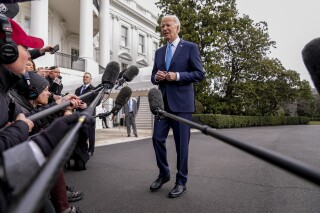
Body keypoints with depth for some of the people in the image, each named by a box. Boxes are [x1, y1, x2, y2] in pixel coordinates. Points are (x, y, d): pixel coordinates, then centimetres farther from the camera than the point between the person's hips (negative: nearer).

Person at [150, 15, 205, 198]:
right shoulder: (159, 52, 18)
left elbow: (200, 74, -5)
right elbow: (154, 76, 19)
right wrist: (156, 77, -5)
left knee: (181, 143, 1)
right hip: (162, 102, 5)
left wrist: (177, 76, -16)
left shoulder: (190, 47, 1)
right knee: (157, 139, 4)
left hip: (181, 102, -5)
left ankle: (181, 182, 17)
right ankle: (164, 174, 26)